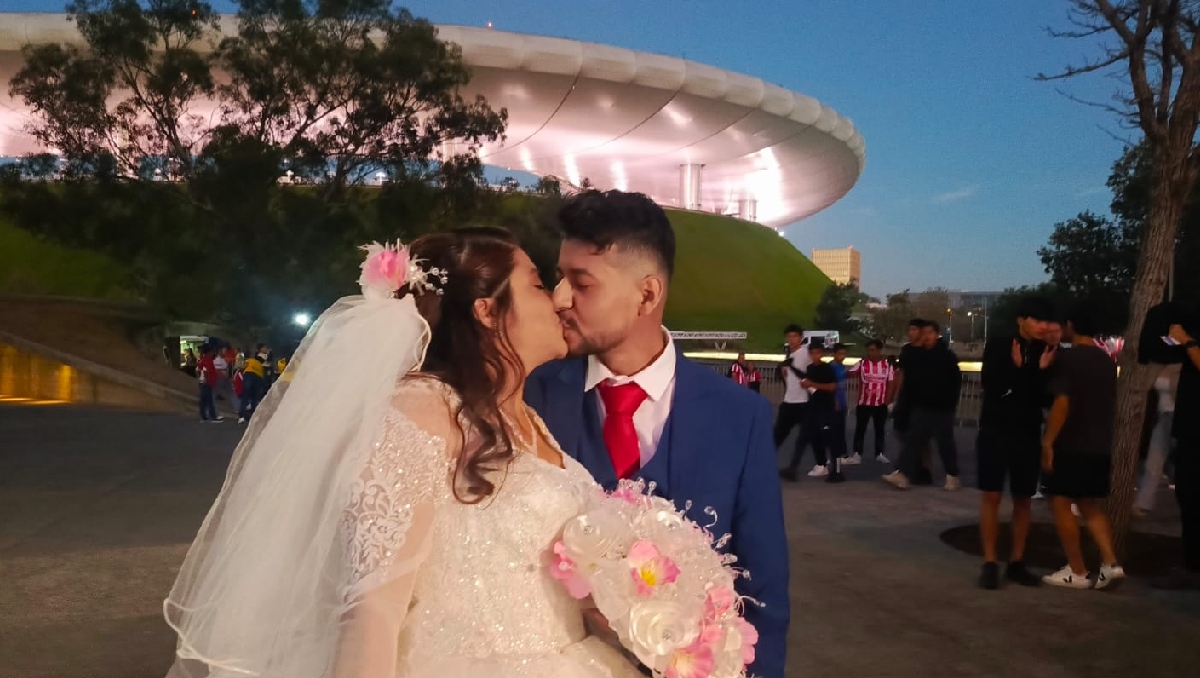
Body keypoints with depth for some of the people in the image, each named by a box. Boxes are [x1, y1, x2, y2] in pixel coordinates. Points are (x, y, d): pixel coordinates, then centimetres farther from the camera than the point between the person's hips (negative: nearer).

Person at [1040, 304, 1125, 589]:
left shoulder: (1068, 358, -12)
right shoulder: (1107, 361, 11)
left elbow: (1062, 403, -20)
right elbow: (1111, 404, 19)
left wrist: (1047, 441, -18)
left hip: (1070, 445, -7)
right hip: (1099, 446, 7)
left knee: (1061, 503, 3)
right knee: (1090, 505, 17)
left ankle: (1077, 572, 4)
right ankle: (1110, 563, 7)